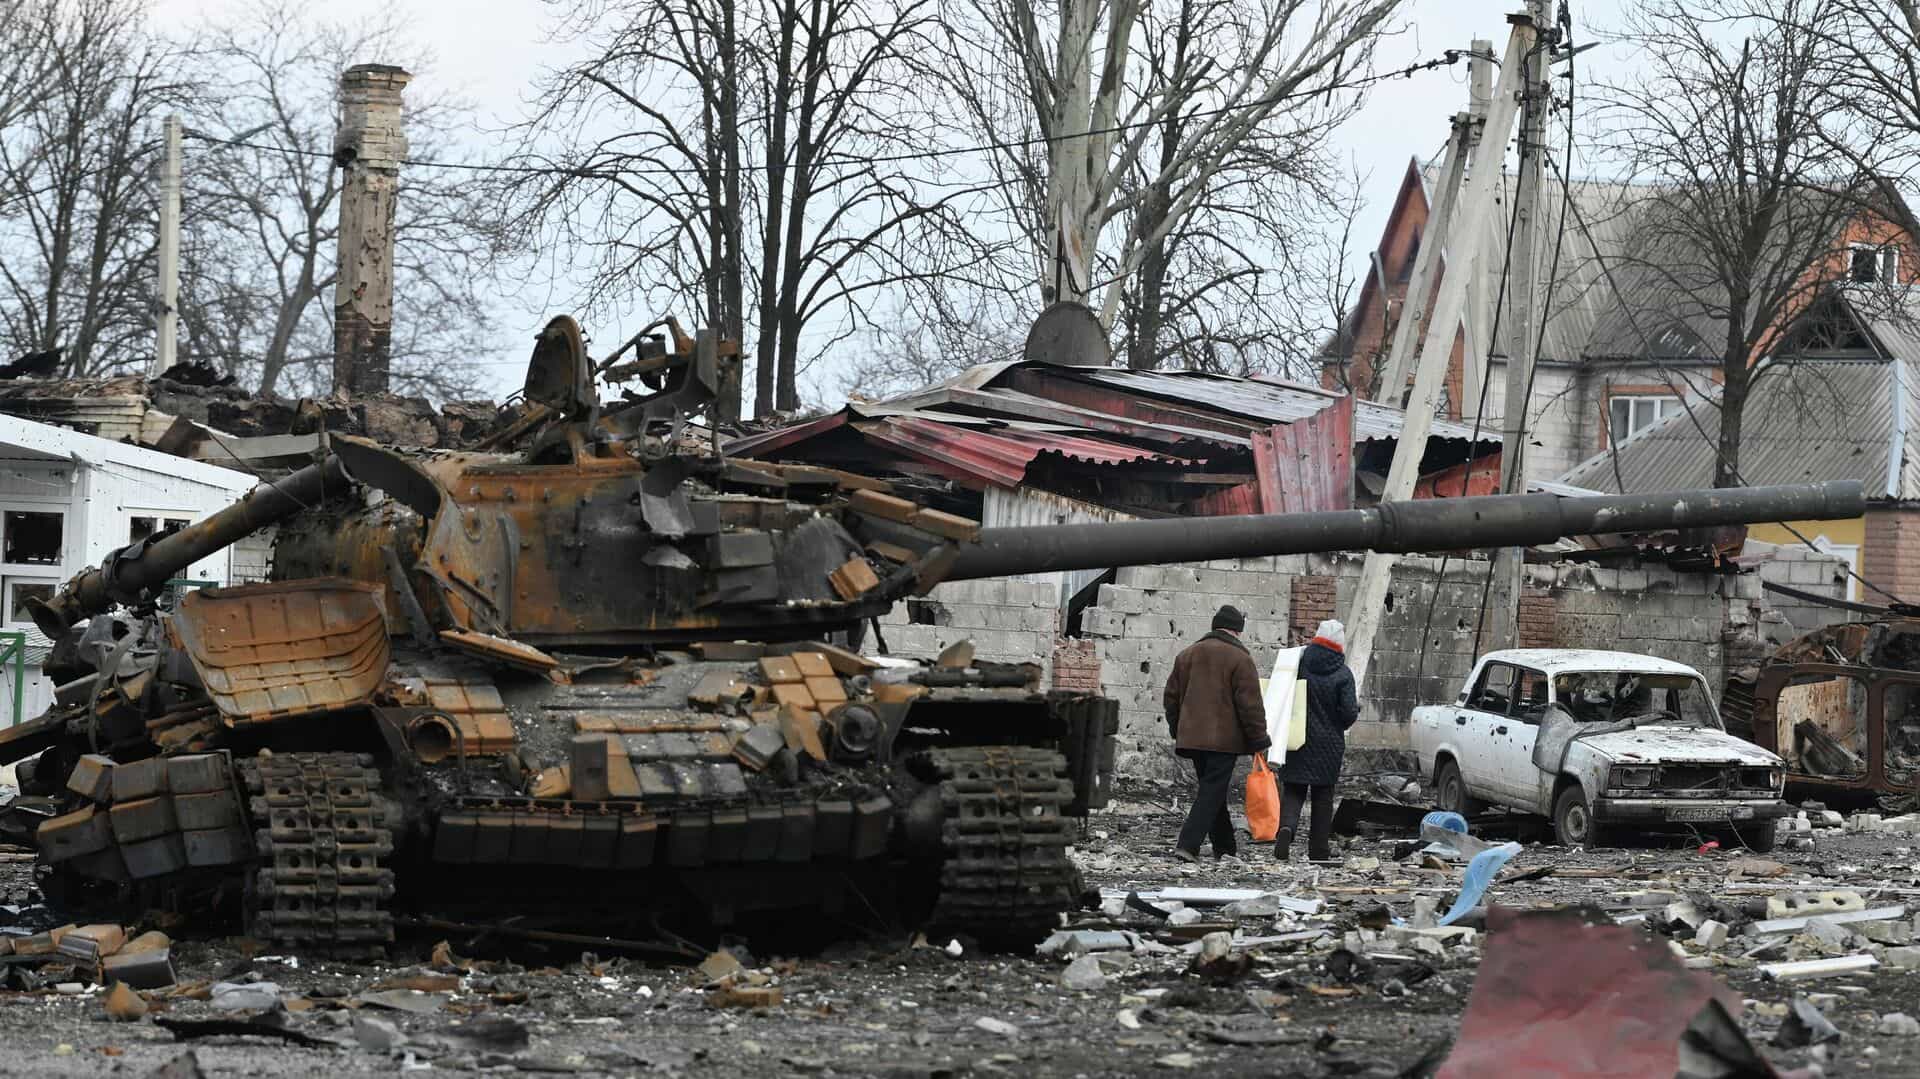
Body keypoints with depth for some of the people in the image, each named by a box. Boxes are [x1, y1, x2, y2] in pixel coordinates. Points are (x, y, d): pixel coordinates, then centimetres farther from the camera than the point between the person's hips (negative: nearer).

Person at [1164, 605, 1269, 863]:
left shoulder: (1187, 655, 12)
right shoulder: (1239, 659, -7)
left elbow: (1172, 696, 17)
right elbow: (1250, 704, -10)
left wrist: (1177, 730, 26)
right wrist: (1259, 739, -3)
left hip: (1192, 736, 7)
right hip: (1224, 739, -7)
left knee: (1212, 791, 17)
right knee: (1212, 792, -6)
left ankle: (1225, 846, 23)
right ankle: (1188, 845, -17)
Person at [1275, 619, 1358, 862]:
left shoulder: (1299, 664, -3)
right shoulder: (1343, 675, -9)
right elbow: (1349, 713, -12)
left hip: (1297, 742, 1)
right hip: (1329, 746, -1)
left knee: (1293, 791, 6)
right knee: (1323, 796, 9)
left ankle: (1287, 826, -22)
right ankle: (1319, 848, 11)